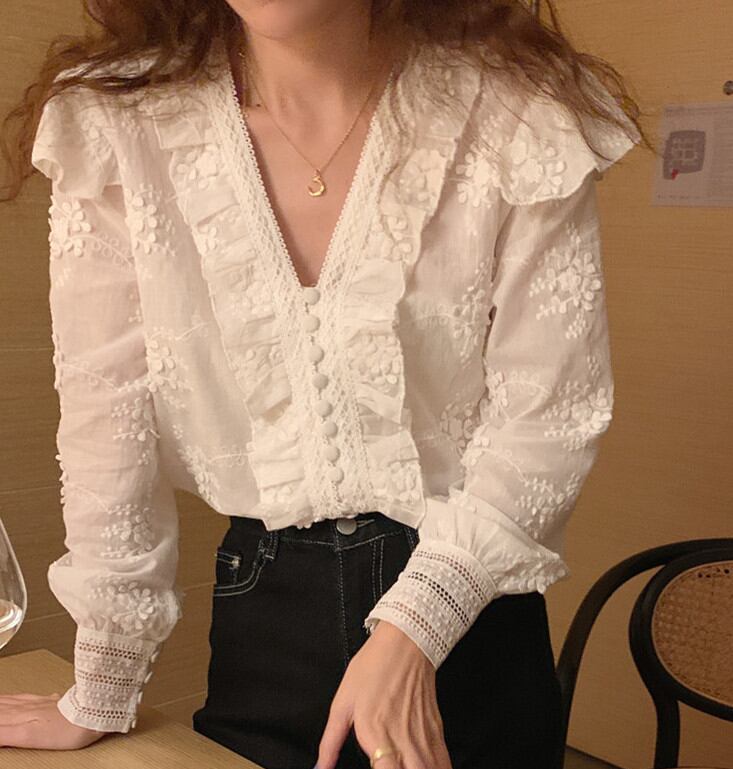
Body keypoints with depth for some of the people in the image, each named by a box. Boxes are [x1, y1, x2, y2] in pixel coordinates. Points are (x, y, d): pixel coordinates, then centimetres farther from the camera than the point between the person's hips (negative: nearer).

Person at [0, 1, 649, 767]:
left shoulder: (520, 119, -13)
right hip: (260, 621, 1)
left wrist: (413, 628, -19)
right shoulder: (117, 127, -10)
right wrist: (99, 698, 0)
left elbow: (549, 415, -10)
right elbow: (110, 415, -6)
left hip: (470, 599, 0)